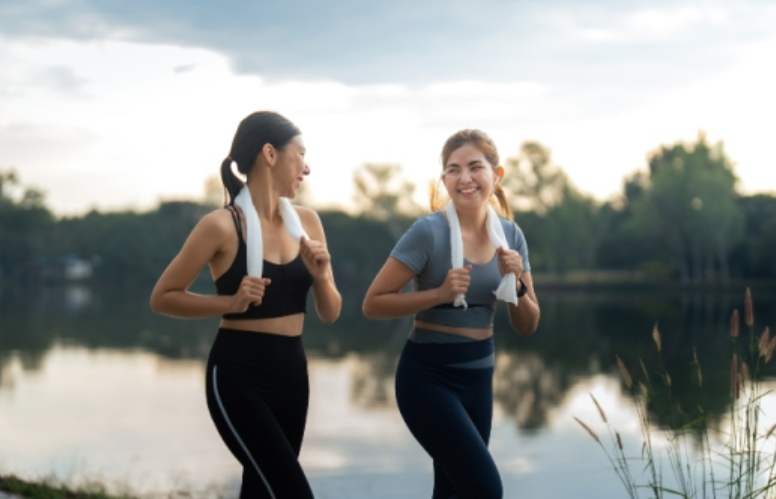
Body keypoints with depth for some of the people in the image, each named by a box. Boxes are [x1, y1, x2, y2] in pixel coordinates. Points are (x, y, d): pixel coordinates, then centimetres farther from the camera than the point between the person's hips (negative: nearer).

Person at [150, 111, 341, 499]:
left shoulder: (306, 222, 5)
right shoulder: (223, 226, -12)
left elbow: (330, 314, 10)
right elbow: (162, 297, -7)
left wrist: (320, 275, -10)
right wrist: (232, 301, -19)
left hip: (291, 373, 7)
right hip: (238, 376, -6)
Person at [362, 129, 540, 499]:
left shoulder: (510, 235, 3)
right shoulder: (428, 231, -14)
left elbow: (527, 326, 8)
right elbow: (373, 304, -13)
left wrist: (515, 282, -11)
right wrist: (440, 293, -23)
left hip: (478, 376, 6)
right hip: (429, 375, -6)